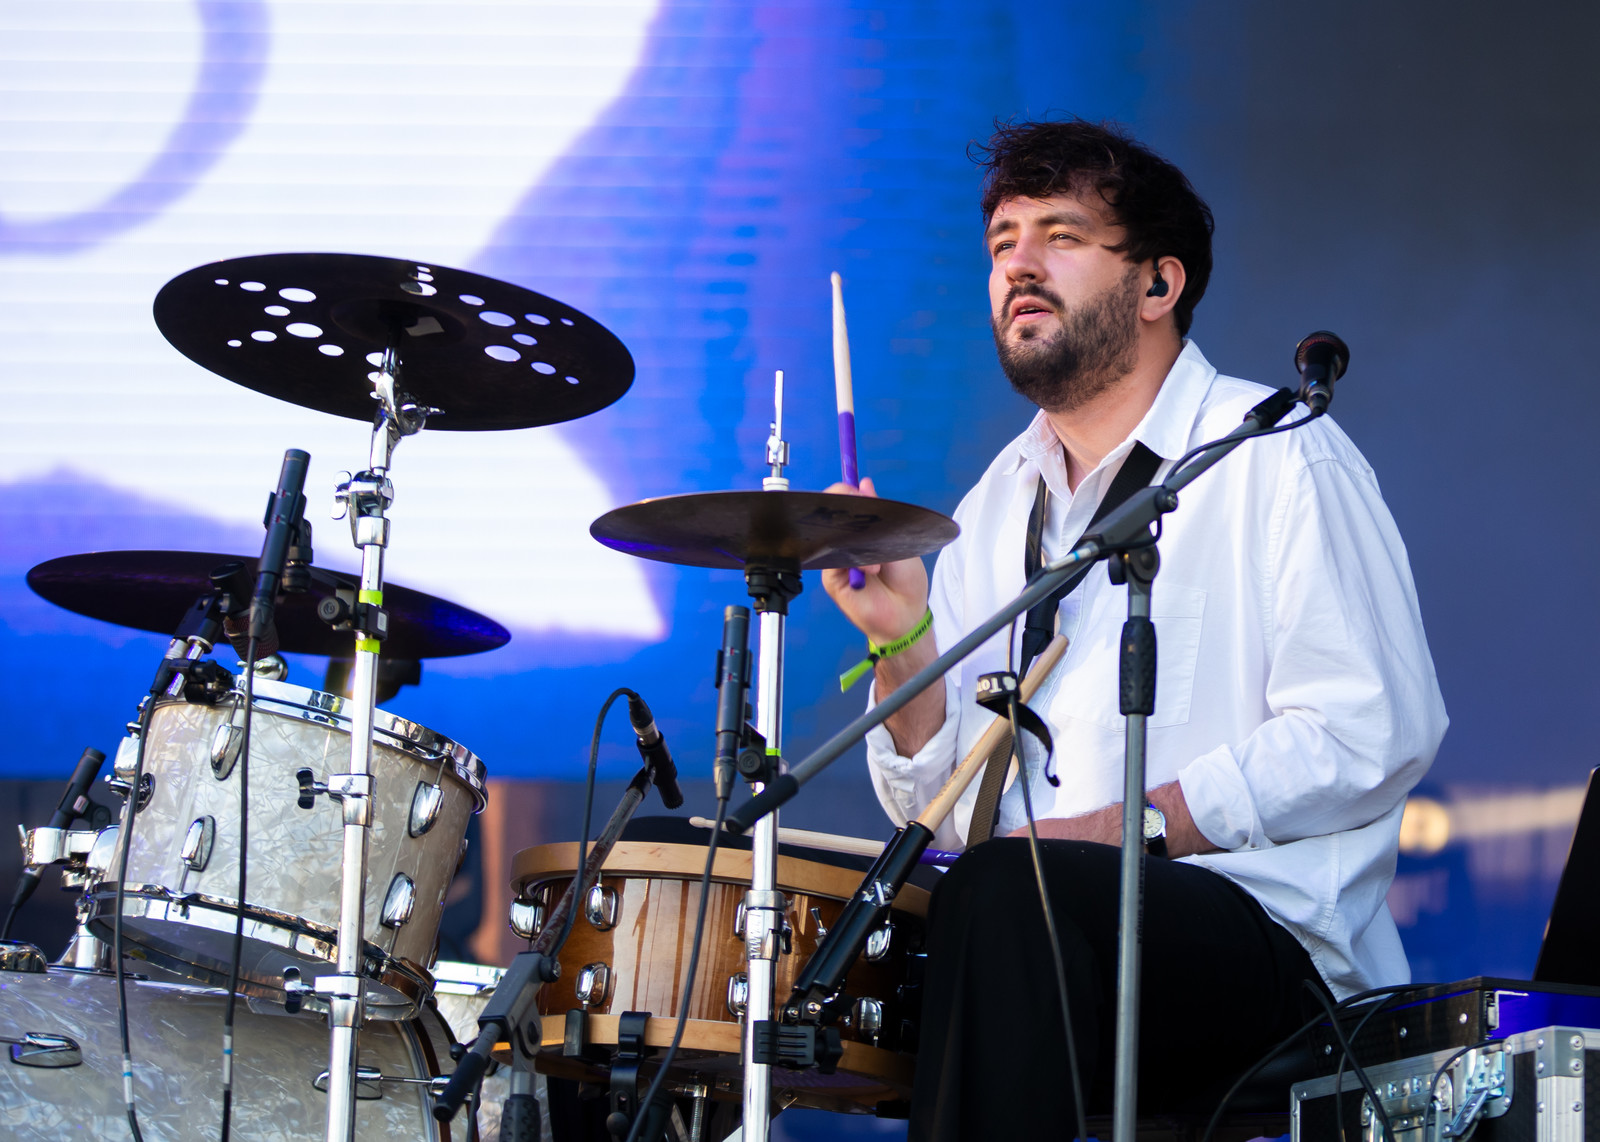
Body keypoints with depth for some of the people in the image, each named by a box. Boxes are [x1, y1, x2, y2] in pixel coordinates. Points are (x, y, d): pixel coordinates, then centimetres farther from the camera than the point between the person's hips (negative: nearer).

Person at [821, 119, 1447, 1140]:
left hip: (1271, 933, -6)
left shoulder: (1274, 456, -2)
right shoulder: (996, 507, 17)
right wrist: (902, 639, -6)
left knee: (1006, 897, -33)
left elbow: (1376, 732, -13)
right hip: (1031, 933, 6)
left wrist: (1125, 826, -19)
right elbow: (942, 810, 13)